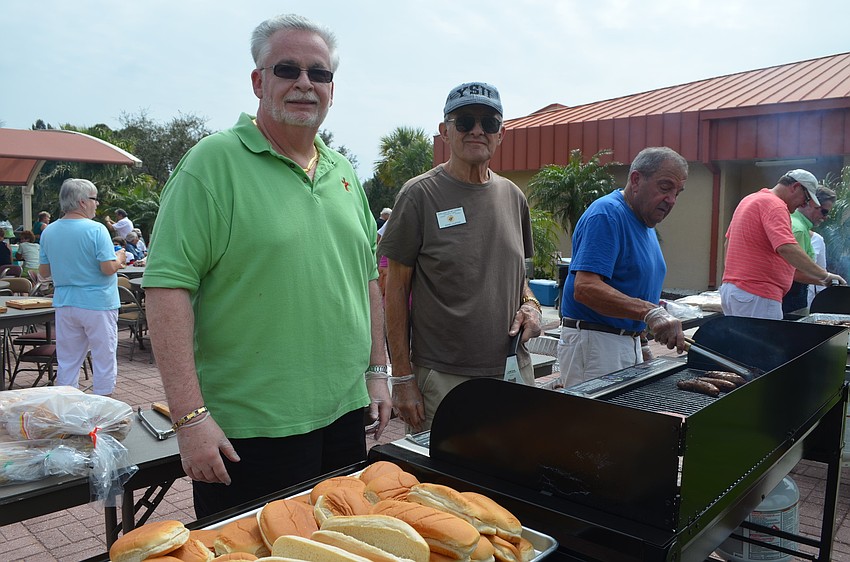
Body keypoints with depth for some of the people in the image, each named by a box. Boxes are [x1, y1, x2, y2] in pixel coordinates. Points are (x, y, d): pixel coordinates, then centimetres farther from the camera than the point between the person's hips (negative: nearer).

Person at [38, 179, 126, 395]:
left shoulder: (48, 232, 5)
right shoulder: (96, 230, -15)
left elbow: (44, 272, 10)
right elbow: (108, 268, -19)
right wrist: (119, 259, 0)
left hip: (64, 304, 6)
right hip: (97, 304, -6)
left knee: (67, 362, 13)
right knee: (104, 360, 4)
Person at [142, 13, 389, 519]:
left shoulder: (344, 174, 10)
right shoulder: (215, 162, -10)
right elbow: (168, 286, -15)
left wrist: (377, 370, 12)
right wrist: (191, 415, -19)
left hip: (344, 413, 6)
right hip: (248, 429, -6)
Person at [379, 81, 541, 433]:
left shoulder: (513, 197, 9)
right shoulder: (420, 195, -7)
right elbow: (397, 289, -7)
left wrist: (530, 304, -2)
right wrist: (403, 377, -10)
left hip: (514, 372, 5)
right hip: (442, 379, -5)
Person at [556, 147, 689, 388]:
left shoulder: (645, 224, 15)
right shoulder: (606, 214, -16)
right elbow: (585, 288, -28)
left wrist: (638, 344, 17)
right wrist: (650, 312, -35)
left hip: (629, 344, 10)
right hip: (593, 341, -9)